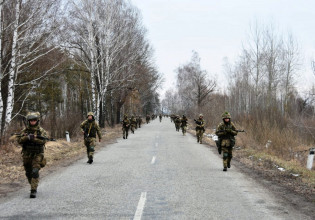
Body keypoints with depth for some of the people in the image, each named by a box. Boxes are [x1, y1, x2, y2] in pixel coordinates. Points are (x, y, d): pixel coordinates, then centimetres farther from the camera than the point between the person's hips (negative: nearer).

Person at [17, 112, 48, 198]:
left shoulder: (41, 131, -5)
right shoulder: (24, 130, 2)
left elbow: (43, 141, -19)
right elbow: (19, 140, -10)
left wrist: (33, 138, -28)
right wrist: (27, 137, -27)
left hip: (37, 155, -3)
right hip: (27, 155, 4)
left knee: (35, 172, -17)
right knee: (28, 173, 14)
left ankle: (33, 190, -15)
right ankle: (33, 186, 38)